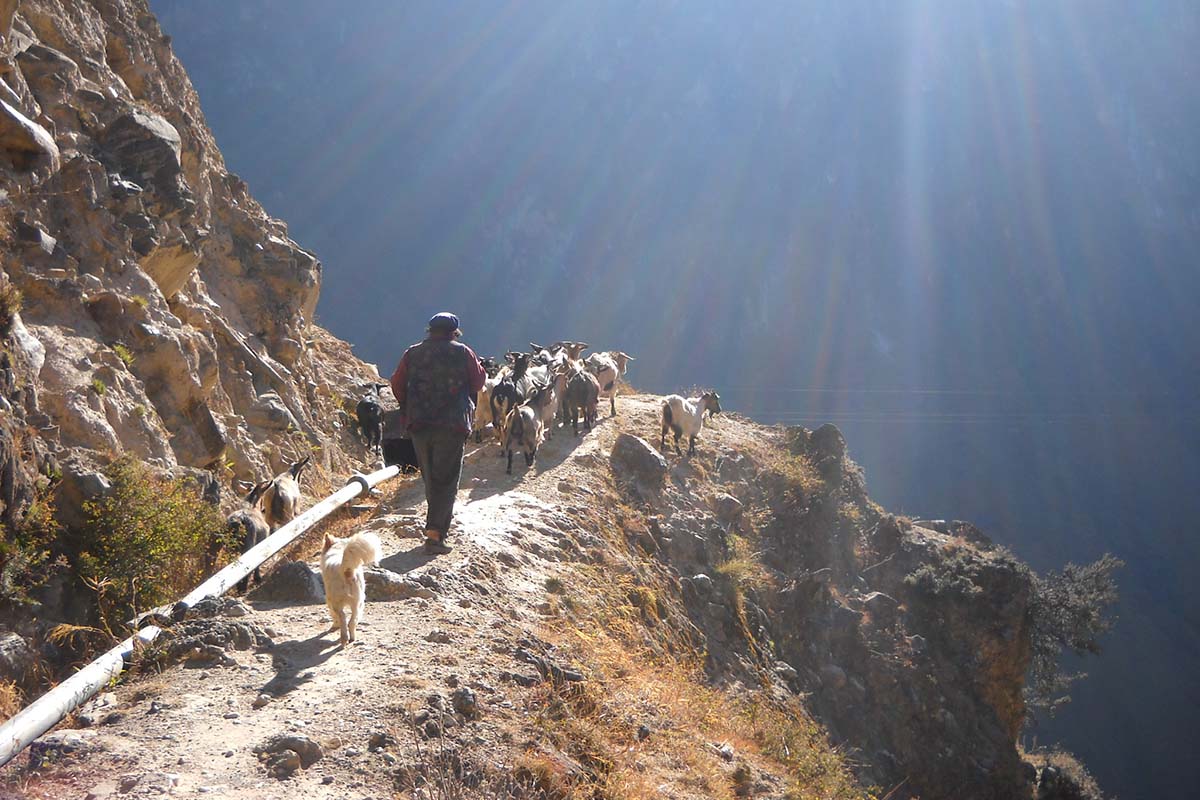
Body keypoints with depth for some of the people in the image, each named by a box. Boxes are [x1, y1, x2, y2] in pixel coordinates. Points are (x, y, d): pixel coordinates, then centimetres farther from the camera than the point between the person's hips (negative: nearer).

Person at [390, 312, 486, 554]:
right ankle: (435, 533, -14)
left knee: (430, 477, 18)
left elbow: (397, 384, 9)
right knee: (446, 478, -2)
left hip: (418, 423, 3)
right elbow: (478, 382, 6)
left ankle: (438, 525, 28)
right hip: (452, 424, -3)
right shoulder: (463, 353, 0)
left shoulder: (412, 353, 8)